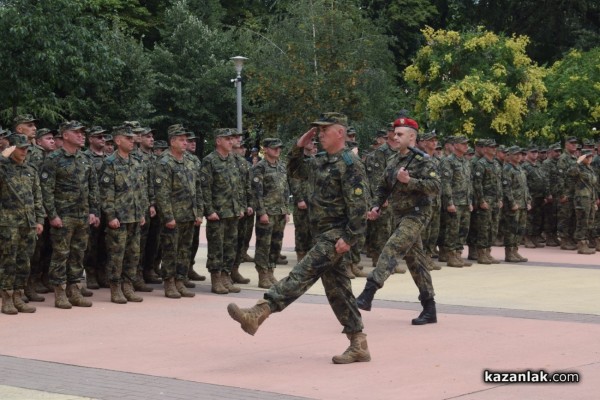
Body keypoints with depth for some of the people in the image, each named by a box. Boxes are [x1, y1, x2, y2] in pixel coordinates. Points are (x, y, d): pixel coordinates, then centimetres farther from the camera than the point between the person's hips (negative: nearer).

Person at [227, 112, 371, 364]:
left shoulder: (348, 163, -13)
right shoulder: (321, 162, 15)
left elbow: (358, 205, -19)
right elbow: (294, 171, 31)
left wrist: (349, 238, -24)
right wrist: (299, 147, 15)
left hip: (336, 235, -10)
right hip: (323, 235, 10)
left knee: (303, 273, -18)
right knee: (336, 289, 9)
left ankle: (259, 313, -28)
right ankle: (359, 345, 13)